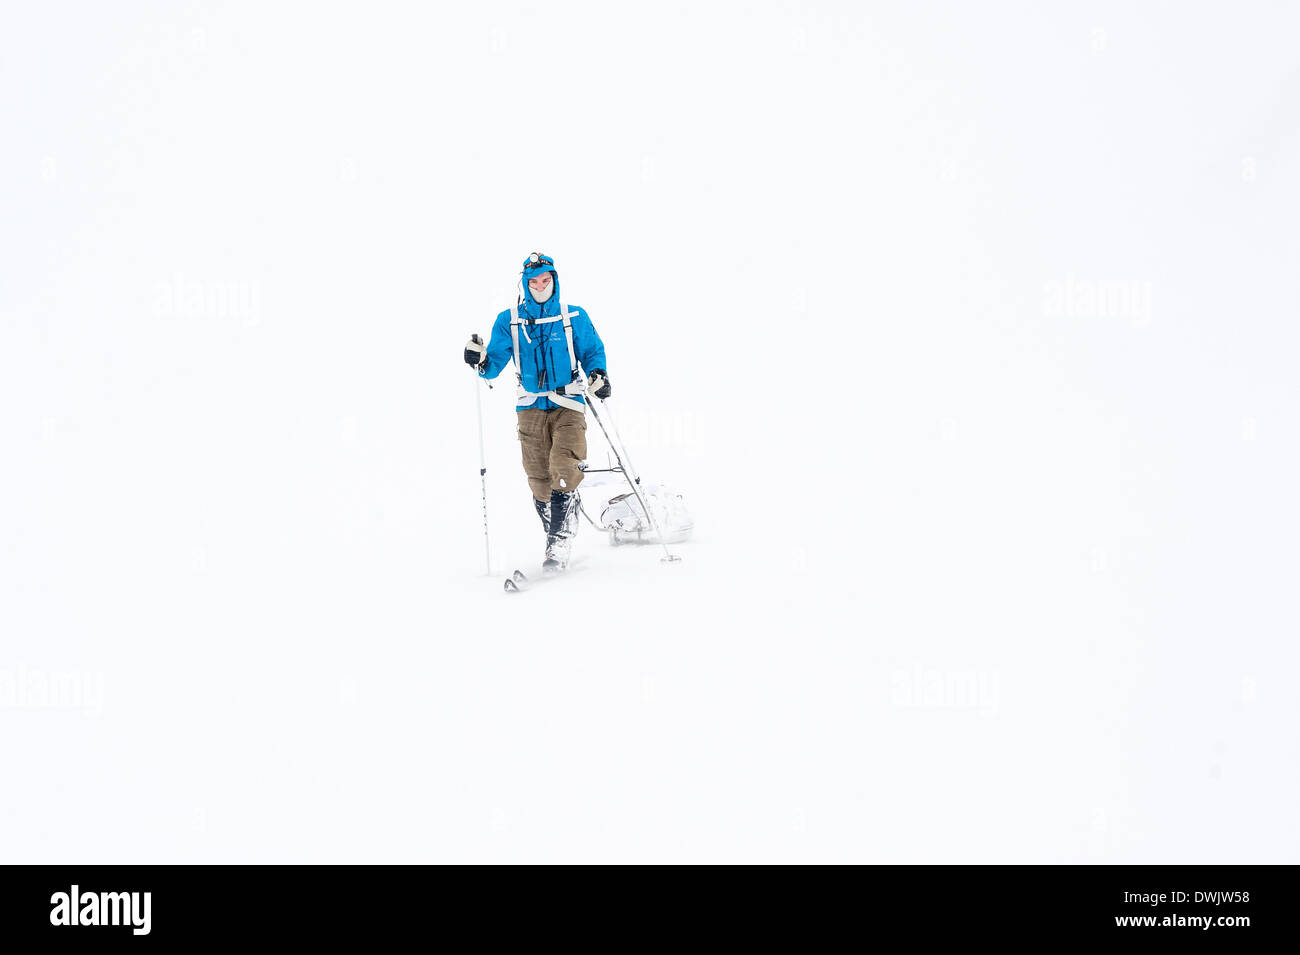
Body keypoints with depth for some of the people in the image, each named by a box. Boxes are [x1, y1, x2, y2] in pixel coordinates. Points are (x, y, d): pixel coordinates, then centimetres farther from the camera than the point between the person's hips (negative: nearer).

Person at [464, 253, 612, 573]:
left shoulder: (574, 318, 8)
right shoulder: (508, 321, 9)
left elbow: (593, 351, 14)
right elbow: (495, 363, 8)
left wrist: (597, 374, -6)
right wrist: (480, 360, -15)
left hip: (568, 405, -1)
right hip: (531, 408, 1)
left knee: (564, 470, -19)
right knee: (539, 481, -1)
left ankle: (560, 543, -16)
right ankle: (556, 541, 14)